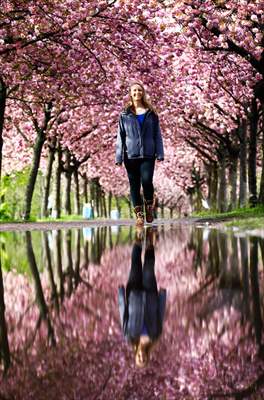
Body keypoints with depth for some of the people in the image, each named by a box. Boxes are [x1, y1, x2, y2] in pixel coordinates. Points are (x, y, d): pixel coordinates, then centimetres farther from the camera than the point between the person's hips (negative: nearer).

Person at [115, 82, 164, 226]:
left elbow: (157, 134, 8)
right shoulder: (124, 115, 7)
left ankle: (149, 206, 11)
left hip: (147, 154, -1)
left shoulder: (151, 113, 9)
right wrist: (119, 157, 1)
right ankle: (139, 214, 10)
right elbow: (120, 136, 7)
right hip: (130, 154, 1)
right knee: (134, 185, 2)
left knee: (146, 181, -15)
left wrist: (160, 154, 0)